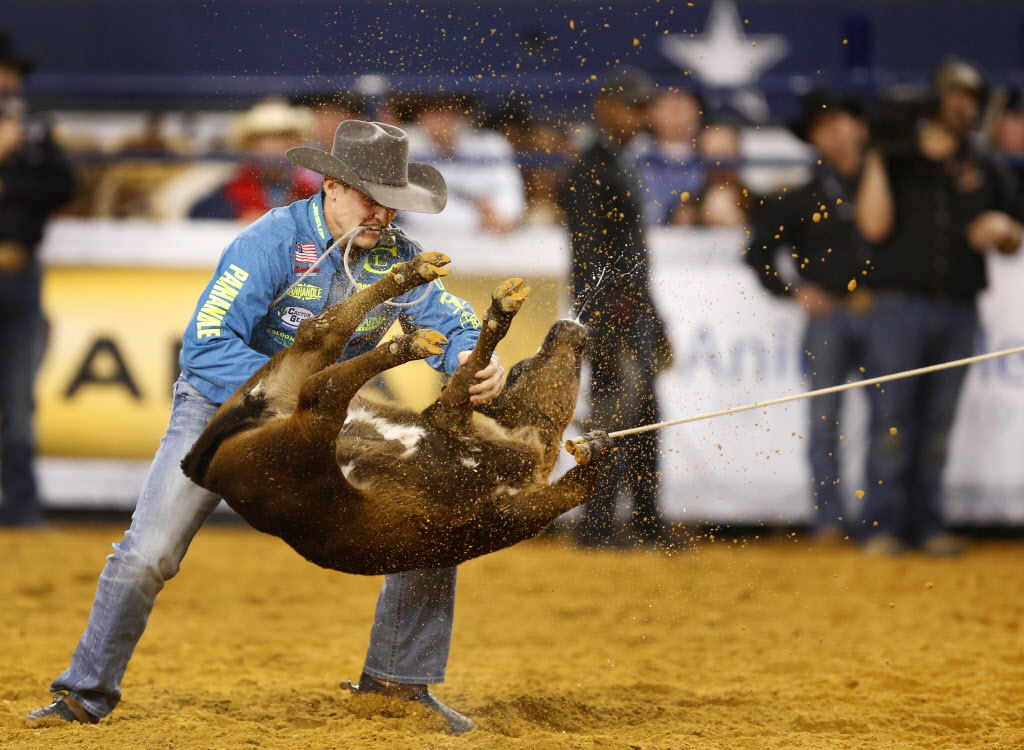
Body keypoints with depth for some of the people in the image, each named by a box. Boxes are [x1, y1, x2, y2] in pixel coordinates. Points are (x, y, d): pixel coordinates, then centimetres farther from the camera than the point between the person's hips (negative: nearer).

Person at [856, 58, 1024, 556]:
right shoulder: (896, 161, 4)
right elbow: (874, 225, -10)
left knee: (938, 424, 6)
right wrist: (876, 159, -12)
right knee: (891, 418, -5)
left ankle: (926, 524, 10)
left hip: (959, 309, 3)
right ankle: (882, 525, -1)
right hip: (899, 304, -3)